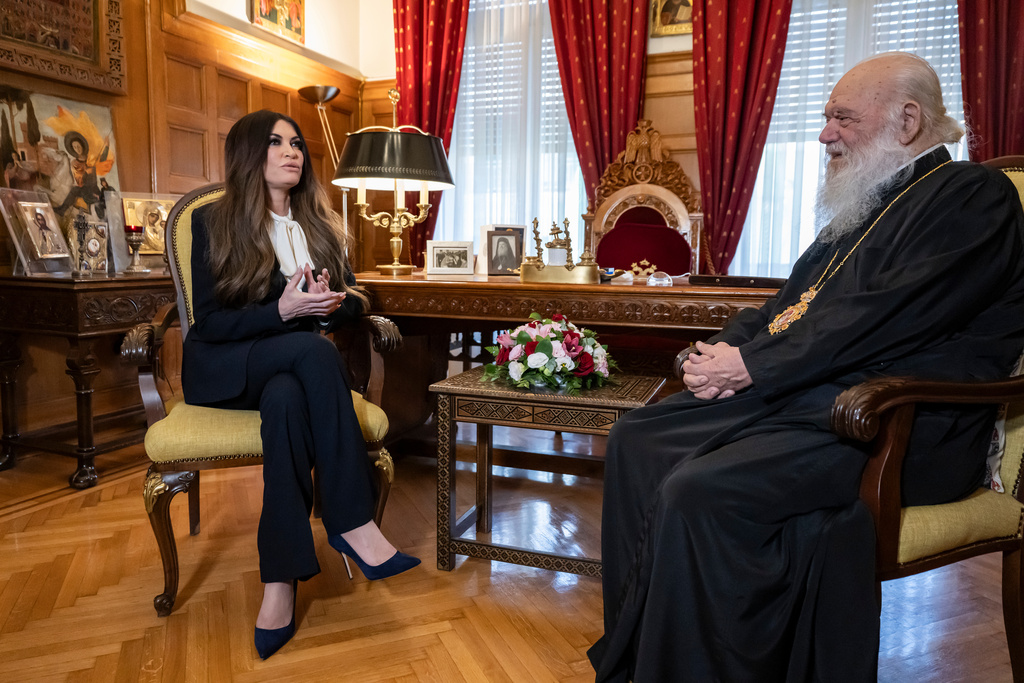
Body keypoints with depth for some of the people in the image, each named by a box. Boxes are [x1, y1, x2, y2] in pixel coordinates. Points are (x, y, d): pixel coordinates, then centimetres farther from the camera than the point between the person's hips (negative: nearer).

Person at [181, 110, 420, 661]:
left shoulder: (319, 223, 14)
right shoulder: (213, 222, -1)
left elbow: (354, 299, 12)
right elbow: (209, 322, -8)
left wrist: (333, 302, -13)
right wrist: (283, 311, -23)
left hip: (293, 365, 3)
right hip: (225, 369, -3)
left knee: (286, 400, -35)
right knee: (314, 349, -35)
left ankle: (280, 581, -36)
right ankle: (353, 523, -33)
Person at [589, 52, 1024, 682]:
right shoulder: (866, 207, 22)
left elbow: (886, 317, -19)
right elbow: (792, 302, 20)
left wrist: (753, 366, -16)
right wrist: (727, 349, 0)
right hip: (799, 397, 9)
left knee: (699, 492, -30)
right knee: (637, 439, 0)